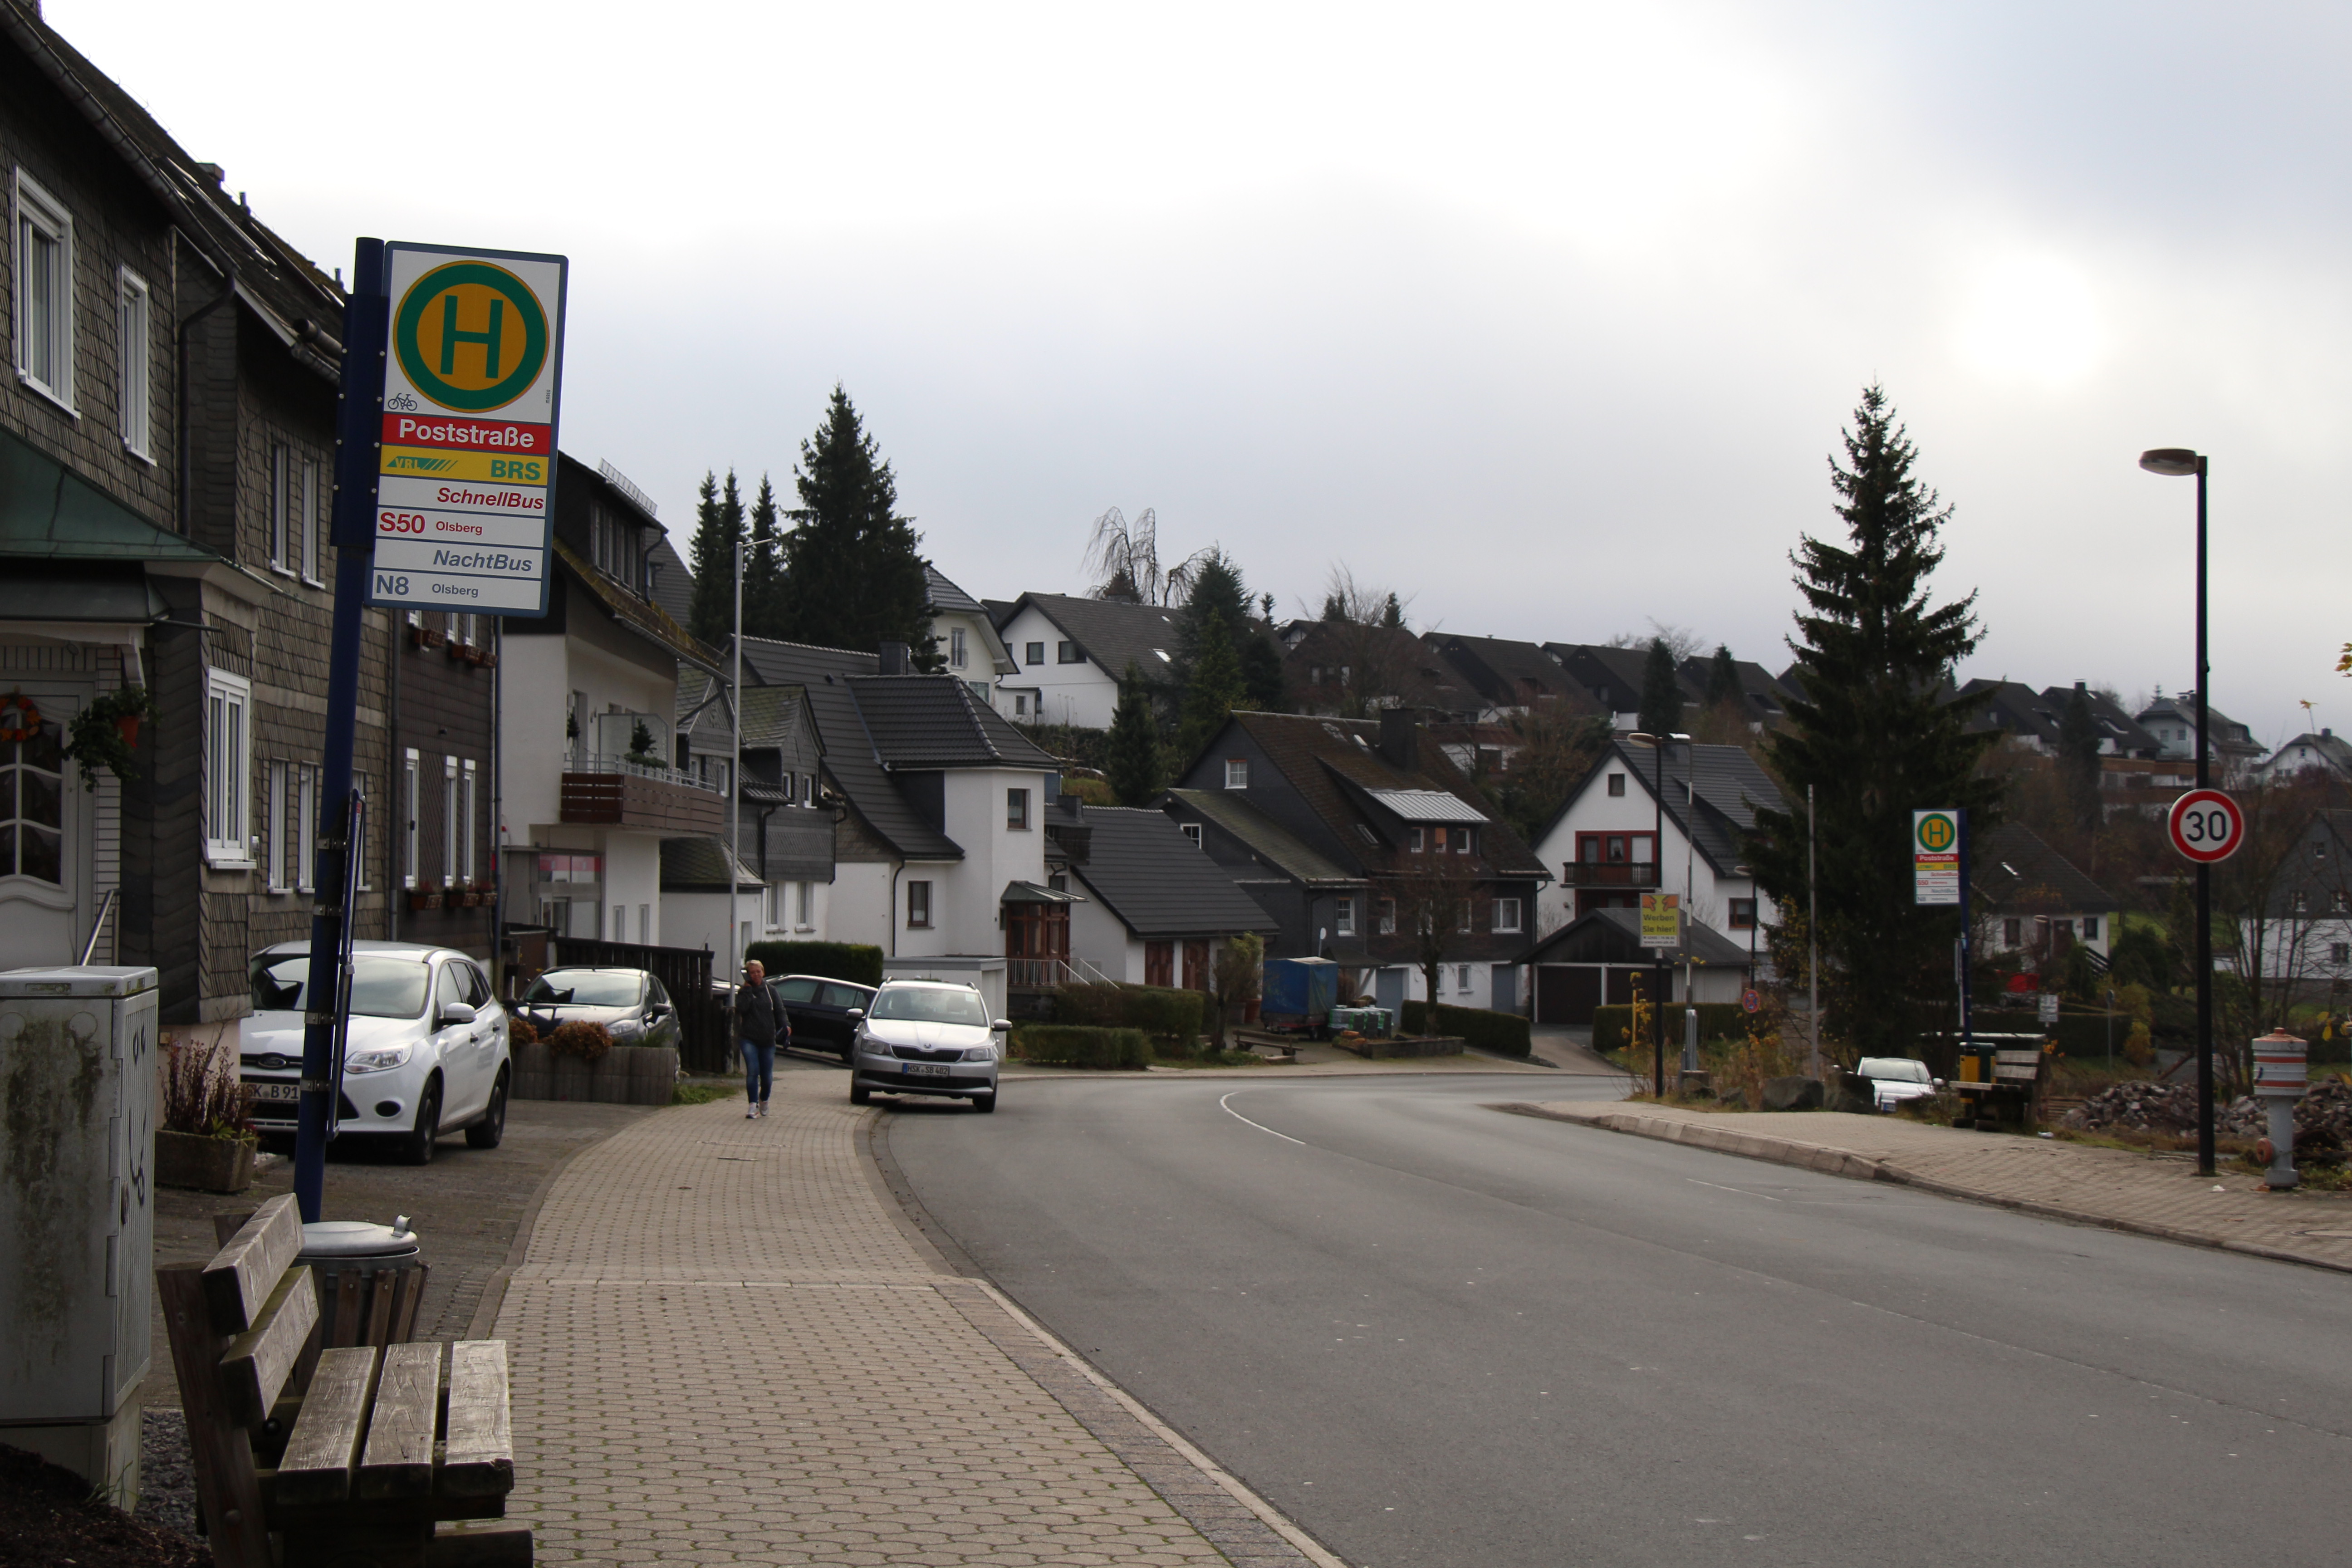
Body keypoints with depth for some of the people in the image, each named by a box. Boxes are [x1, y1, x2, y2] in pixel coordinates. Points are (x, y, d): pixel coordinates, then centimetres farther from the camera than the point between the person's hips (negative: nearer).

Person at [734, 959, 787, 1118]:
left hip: (767, 1039, 2)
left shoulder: (770, 991, 9)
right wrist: (747, 989, -14)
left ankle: (764, 1100, 32)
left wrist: (786, 1025, -10)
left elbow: (780, 1010, 7)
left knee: (767, 1075, 6)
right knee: (752, 1071, -16)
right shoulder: (744, 991, 3)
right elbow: (741, 1008, -15)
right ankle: (753, 1105, -14)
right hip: (749, 1038, -2)